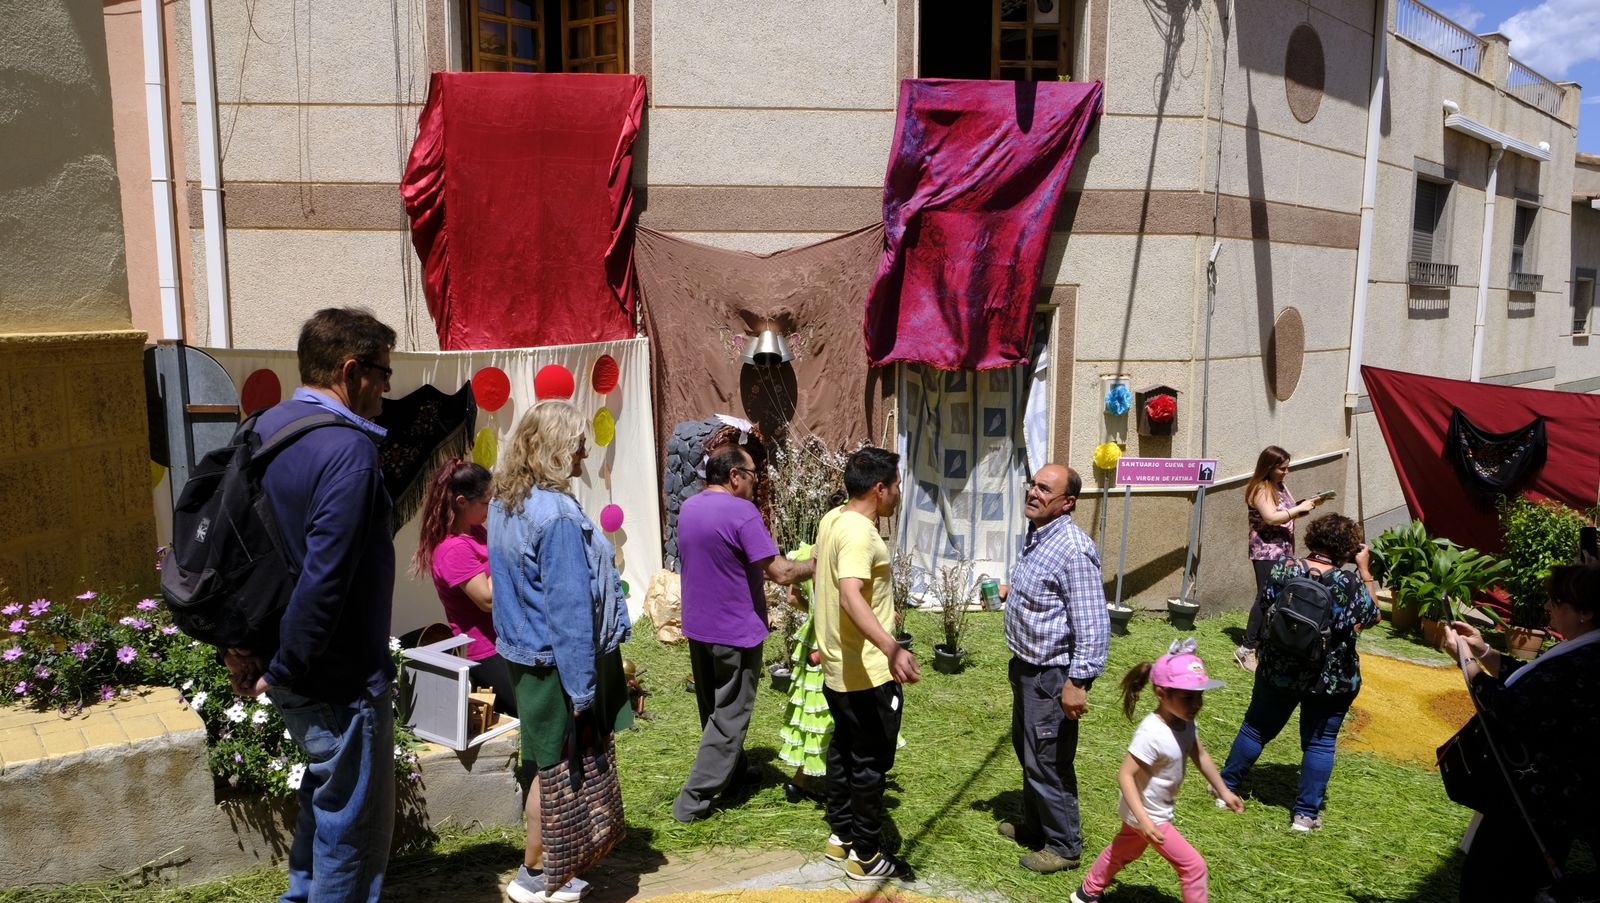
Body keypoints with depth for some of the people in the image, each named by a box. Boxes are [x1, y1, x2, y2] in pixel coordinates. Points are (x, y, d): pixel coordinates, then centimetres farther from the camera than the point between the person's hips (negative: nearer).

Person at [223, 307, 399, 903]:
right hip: (339, 676, -9)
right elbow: (325, 579, -28)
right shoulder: (348, 451, -23)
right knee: (354, 821, 8)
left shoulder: (266, 427, 5)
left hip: (293, 669, 9)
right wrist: (285, 669, -16)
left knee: (326, 791, 28)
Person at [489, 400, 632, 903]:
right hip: (557, 660, -9)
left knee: (543, 763, 19)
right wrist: (582, 688, -18)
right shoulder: (557, 514, -24)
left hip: (525, 654, 9)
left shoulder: (505, 503, 5)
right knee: (557, 767, 6)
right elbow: (568, 610, -23)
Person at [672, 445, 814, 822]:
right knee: (729, 716, 4)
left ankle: (733, 772, 39)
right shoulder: (742, 513, -21)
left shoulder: (688, 507, 4)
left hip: (697, 628, 8)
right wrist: (816, 564, -7)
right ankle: (693, 799, 4)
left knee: (713, 709, 21)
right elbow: (780, 572, -23)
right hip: (735, 632, -8)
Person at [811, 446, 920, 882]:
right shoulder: (859, 533, -25)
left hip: (838, 667, 10)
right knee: (871, 762, 3)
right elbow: (851, 596, -39)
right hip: (868, 672, -10)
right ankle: (866, 855, 15)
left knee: (843, 751, 20)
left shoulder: (832, 519, 5)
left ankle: (840, 836, 33)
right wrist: (892, 648, -51)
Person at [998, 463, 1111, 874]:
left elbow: (1092, 624, -26)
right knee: (1027, 750, 23)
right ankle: (1035, 826, 41)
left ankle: (1064, 846, 20)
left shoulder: (1073, 549, -25)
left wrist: (1077, 682, -26)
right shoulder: (1037, 535, 7)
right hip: (1026, 668, 10)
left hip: (1052, 675, -10)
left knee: (1048, 763, 2)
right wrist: (1011, 591, 8)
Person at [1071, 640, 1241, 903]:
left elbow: (1200, 756, 8)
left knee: (1123, 851, 28)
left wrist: (1223, 792, 15)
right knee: (1193, 865, 0)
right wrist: (1144, 819, -38)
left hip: (1156, 809, 9)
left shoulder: (1186, 723, -10)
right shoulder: (1152, 733, -36)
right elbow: (1125, 775, -34)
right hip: (1147, 812, -9)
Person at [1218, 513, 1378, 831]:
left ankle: (1226, 785, 28)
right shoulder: (1350, 583, -17)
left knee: (1256, 727, 16)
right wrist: (1365, 572, 0)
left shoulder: (1283, 568, -10)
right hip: (1331, 680, -2)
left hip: (1279, 670, 3)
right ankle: (1306, 813, 16)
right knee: (1319, 742, 11)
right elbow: (1372, 616, 0)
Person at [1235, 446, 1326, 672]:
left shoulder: (1280, 487, 14)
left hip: (1283, 551, 9)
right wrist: (1300, 508, -20)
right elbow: (1271, 518, -26)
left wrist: (1311, 503, 7)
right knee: (1266, 599, -11)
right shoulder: (1260, 489, -14)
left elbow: (1289, 515, 21)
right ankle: (1247, 649, -7)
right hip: (1266, 552, -9)